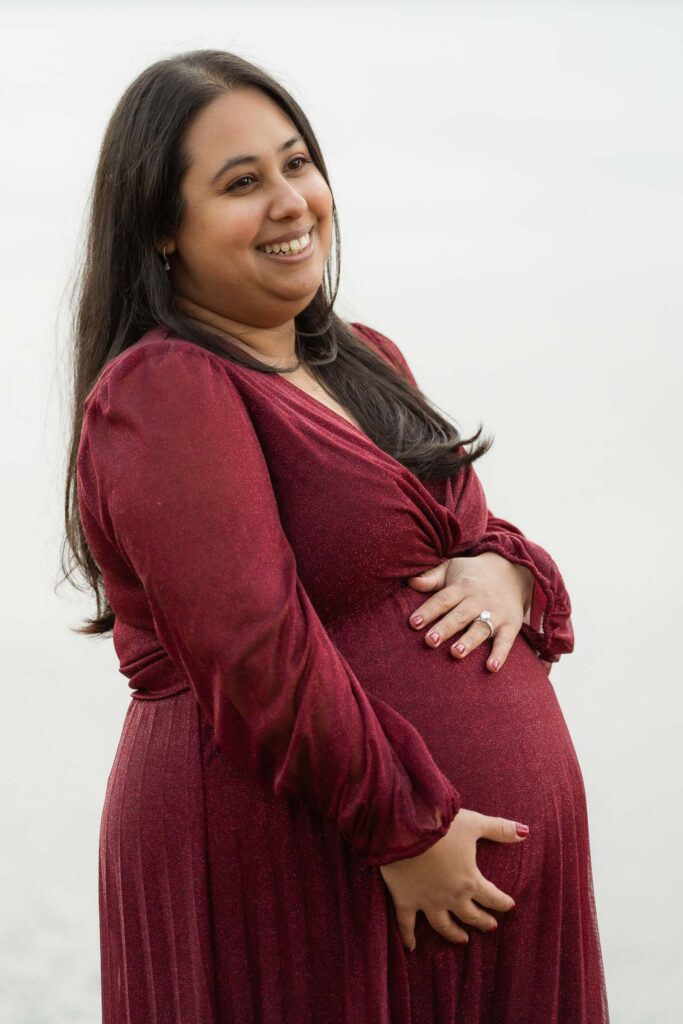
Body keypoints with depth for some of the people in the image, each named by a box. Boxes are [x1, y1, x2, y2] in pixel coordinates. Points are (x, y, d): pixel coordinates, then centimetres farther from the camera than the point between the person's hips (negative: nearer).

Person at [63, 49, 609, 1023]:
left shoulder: (367, 361, 13)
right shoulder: (159, 395, -15)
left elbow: (468, 531, 19)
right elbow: (258, 656, -22)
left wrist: (506, 571, -4)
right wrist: (405, 828, -19)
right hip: (291, 862, -8)